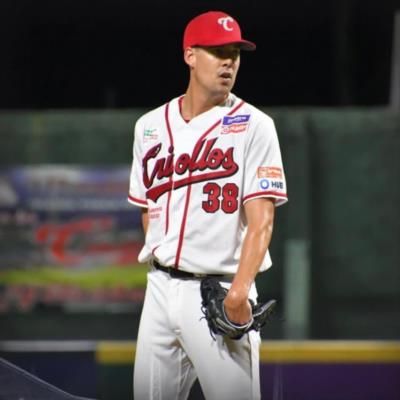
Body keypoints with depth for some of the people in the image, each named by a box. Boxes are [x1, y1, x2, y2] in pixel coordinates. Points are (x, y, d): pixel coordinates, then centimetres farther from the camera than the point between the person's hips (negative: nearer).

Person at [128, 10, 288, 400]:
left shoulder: (253, 126, -4)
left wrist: (239, 292, -24)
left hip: (221, 291, -4)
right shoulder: (151, 126, 10)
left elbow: (261, 219, -12)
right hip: (161, 288, 5)